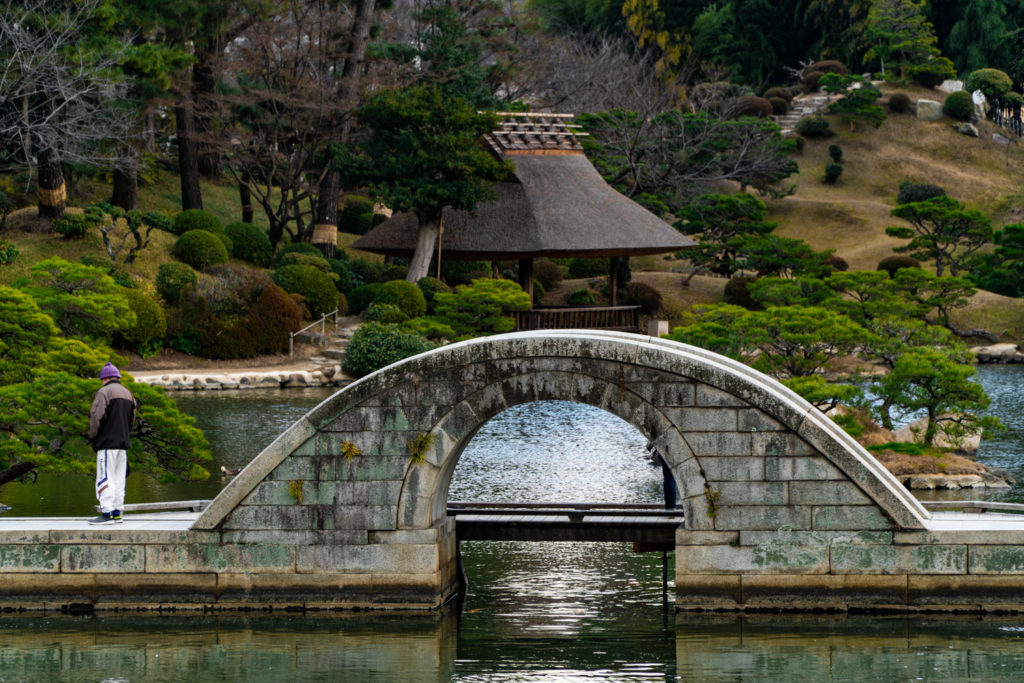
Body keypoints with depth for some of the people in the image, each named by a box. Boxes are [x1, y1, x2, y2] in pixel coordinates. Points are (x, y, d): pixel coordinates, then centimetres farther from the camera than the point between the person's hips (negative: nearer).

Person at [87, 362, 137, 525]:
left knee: (105, 479, -9)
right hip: (123, 442, 8)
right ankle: (117, 513, 8)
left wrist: (92, 436, -1)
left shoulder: (104, 392, -8)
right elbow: (132, 421, 18)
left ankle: (107, 513, -15)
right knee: (119, 479, 9)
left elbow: (96, 418, -15)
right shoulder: (128, 394, 17)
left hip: (107, 443, -8)